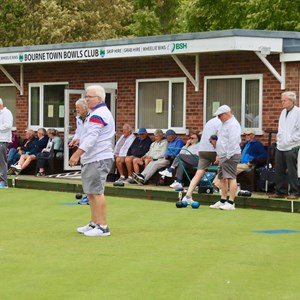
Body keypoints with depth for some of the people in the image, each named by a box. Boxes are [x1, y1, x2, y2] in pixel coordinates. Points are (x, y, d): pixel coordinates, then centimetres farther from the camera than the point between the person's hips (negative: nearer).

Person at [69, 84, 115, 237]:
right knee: (91, 192, 16)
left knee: (96, 192, -10)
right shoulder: (99, 113, 19)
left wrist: (77, 154, -26)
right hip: (92, 159, 11)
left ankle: (103, 227, -9)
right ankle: (94, 223, 24)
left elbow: (92, 137, -24)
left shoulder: (98, 114, -15)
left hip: (98, 160, -11)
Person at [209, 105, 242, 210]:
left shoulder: (233, 124, -14)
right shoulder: (225, 123, 19)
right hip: (223, 156, 11)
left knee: (231, 178, -12)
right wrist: (219, 154, 22)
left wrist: (228, 156, -21)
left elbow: (233, 141, -22)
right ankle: (223, 201, 20)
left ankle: (231, 203, -15)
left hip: (230, 156, -11)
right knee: (222, 178, 13)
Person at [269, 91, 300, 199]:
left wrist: (291, 140, -15)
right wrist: (279, 138, 8)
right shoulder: (283, 112, 15)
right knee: (279, 170, 9)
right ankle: (280, 191, 18)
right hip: (280, 146, 7)